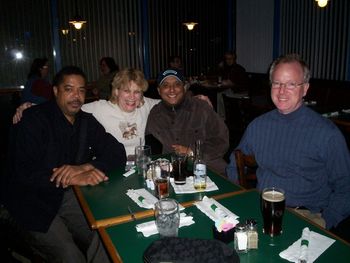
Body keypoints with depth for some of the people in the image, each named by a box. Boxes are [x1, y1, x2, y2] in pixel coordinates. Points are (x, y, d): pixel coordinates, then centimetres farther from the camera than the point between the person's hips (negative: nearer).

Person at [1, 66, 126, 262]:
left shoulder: (87, 121, 4)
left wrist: (84, 167, -19)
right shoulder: (34, 119, -12)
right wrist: (75, 179, -29)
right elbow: (23, 174, -21)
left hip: (68, 197, 5)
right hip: (32, 203, -4)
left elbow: (118, 153, -2)